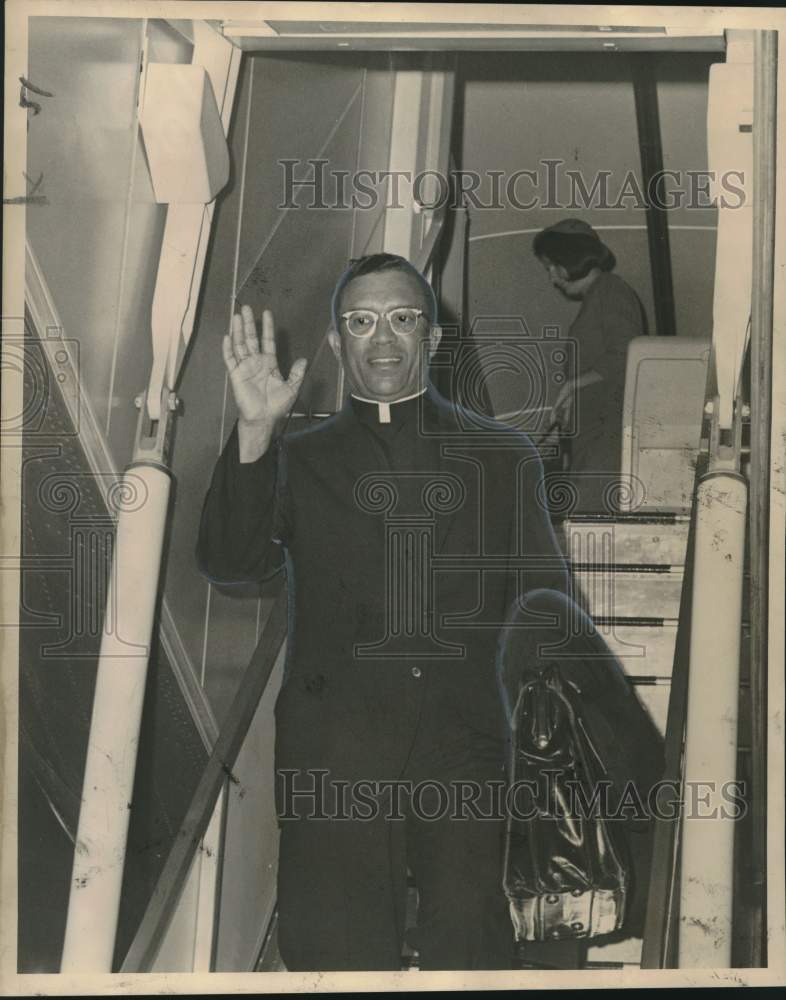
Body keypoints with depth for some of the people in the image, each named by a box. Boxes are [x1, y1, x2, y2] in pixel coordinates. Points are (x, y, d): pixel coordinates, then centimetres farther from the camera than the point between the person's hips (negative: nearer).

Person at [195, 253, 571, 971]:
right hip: (334, 768, 0)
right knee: (338, 954, 2)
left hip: (468, 758, 0)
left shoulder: (502, 456, 14)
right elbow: (229, 562, -3)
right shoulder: (297, 460, 13)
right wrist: (254, 433, -15)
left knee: (473, 951, -2)